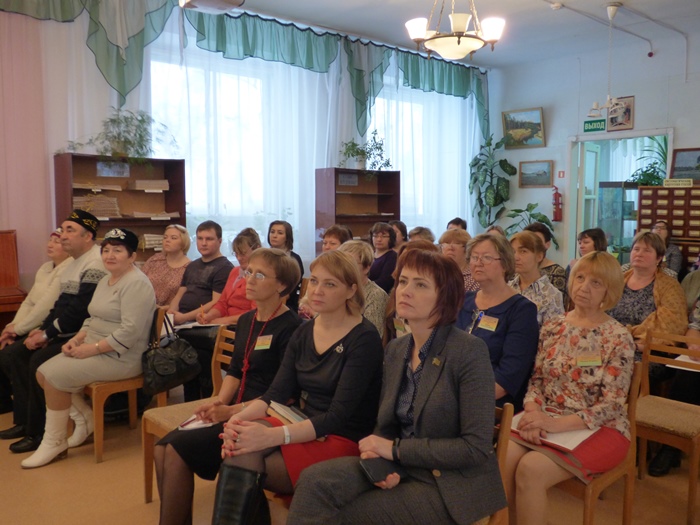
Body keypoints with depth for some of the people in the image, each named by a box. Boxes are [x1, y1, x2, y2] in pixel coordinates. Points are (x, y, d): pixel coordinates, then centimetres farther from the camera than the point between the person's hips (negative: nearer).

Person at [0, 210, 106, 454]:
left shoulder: (95, 265, -19)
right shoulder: (76, 261, 14)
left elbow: (78, 312, -24)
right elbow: (62, 302, 17)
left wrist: (47, 335, -17)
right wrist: (42, 328, 4)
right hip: (64, 332, 11)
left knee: (40, 360, -26)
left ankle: (37, 432, -9)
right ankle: (25, 420, 12)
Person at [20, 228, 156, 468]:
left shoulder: (136, 284, -18)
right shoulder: (105, 281, 14)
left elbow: (130, 332, -26)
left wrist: (92, 348, -22)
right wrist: (76, 340, 1)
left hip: (120, 357, -10)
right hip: (95, 350, 10)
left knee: (55, 376, -17)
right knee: (43, 373, 1)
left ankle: (54, 442, 1)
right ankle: (87, 418, 14)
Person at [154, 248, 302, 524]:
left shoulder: (290, 328, -14)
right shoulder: (246, 320, 12)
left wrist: (233, 411, -18)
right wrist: (219, 401, -2)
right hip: (233, 411, 8)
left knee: (178, 449, -16)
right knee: (163, 447, -7)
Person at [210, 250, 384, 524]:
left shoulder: (364, 339, -13)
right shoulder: (304, 332, 8)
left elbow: (339, 415, -20)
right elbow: (277, 393, 0)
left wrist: (274, 436, -32)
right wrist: (240, 418, -21)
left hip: (343, 440, -5)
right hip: (303, 431, 6)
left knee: (243, 459, -25)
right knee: (243, 444, -26)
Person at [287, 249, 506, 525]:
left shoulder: (469, 351, -16)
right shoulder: (395, 350, 5)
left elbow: (477, 447, -18)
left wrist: (396, 450, -16)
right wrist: (382, 458, -11)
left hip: (452, 483, -5)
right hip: (400, 468, 5)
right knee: (315, 480, -18)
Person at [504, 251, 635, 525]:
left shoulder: (619, 338, -7)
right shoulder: (552, 327, 7)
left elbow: (612, 404, -12)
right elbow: (536, 379, 8)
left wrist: (557, 423, -24)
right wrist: (532, 411, -14)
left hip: (598, 430, -4)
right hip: (546, 422, 4)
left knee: (531, 469, -28)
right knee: (500, 459, -25)